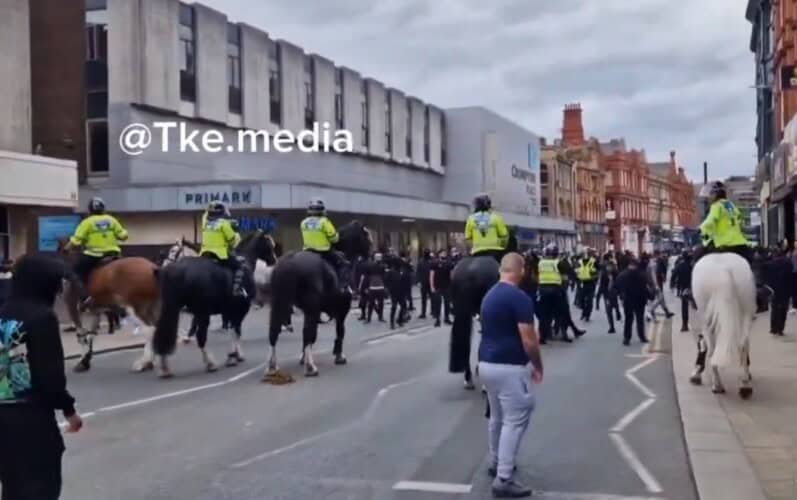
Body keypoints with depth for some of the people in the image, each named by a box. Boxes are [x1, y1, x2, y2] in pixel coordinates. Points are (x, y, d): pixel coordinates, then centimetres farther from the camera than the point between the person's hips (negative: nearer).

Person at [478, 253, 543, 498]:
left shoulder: (489, 295, 11)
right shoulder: (519, 298, -16)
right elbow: (529, 341, -18)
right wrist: (538, 366, -2)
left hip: (487, 363, 9)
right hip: (509, 367, -9)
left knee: (497, 417, 22)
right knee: (515, 421, -3)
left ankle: (496, 462, 36)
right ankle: (504, 479, -3)